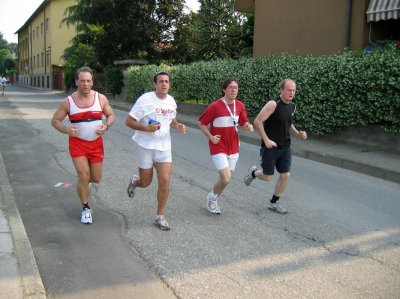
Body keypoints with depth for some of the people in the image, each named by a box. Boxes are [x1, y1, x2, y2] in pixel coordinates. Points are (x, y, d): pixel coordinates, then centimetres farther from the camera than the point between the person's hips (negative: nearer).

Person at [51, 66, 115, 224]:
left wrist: (106, 126, -15)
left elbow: (111, 115, 7)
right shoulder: (68, 102, -7)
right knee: (83, 176, -9)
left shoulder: (101, 98, -4)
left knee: (96, 178, 9)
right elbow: (55, 120, 0)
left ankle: (87, 179, 48)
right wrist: (67, 130, -19)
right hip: (77, 143, -2)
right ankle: (86, 208, 12)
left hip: (96, 144, 2)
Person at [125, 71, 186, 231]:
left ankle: (160, 216, 12)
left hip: (164, 147, 4)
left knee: (165, 181, -5)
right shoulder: (145, 99, -15)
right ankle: (134, 181, 47)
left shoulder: (171, 101, 2)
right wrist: (146, 128, -28)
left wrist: (178, 126, -2)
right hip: (145, 146, -4)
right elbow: (128, 122, -13)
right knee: (146, 182, 8)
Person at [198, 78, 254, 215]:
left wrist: (248, 127, -13)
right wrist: (210, 137, -15)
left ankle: (214, 200, 37)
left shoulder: (240, 105, -1)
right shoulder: (215, 106, -15)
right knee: (226, 178, -15)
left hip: (233, 148, 6)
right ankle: (212, 197, 15)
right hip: (218, 148, -5)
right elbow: (201, 123, -5)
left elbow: (244, 122, 10)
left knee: (225, 178, 13)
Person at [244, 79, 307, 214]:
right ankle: (253, 172, 36)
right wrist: (266, 140, -21)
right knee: (268, 176, 1)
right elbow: (257, 121, -19)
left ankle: (274, 202, 22)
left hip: (285, 147, 7)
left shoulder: (292, 106, 5)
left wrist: (298, 133, 3)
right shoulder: (273, 104, -18)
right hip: (270, 147, -7)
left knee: (285, 175, 4)